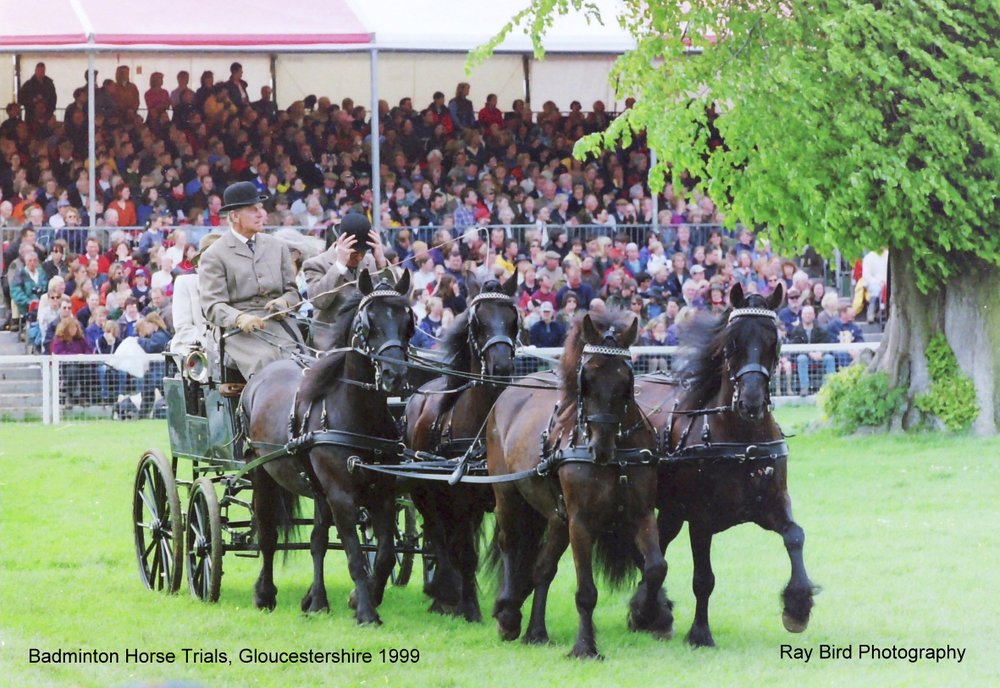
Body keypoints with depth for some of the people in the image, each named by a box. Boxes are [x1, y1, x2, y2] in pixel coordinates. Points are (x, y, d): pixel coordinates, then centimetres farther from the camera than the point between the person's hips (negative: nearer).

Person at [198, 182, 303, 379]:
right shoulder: (214, 255, 6)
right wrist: (240, 319, -23)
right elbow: (213, 305, -2)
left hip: (278, 323, 4)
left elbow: (293, 291, 23)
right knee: (265, 359, -34)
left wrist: (284, 302, -2)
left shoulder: (277, 247, 21)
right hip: (240, 331, -4)